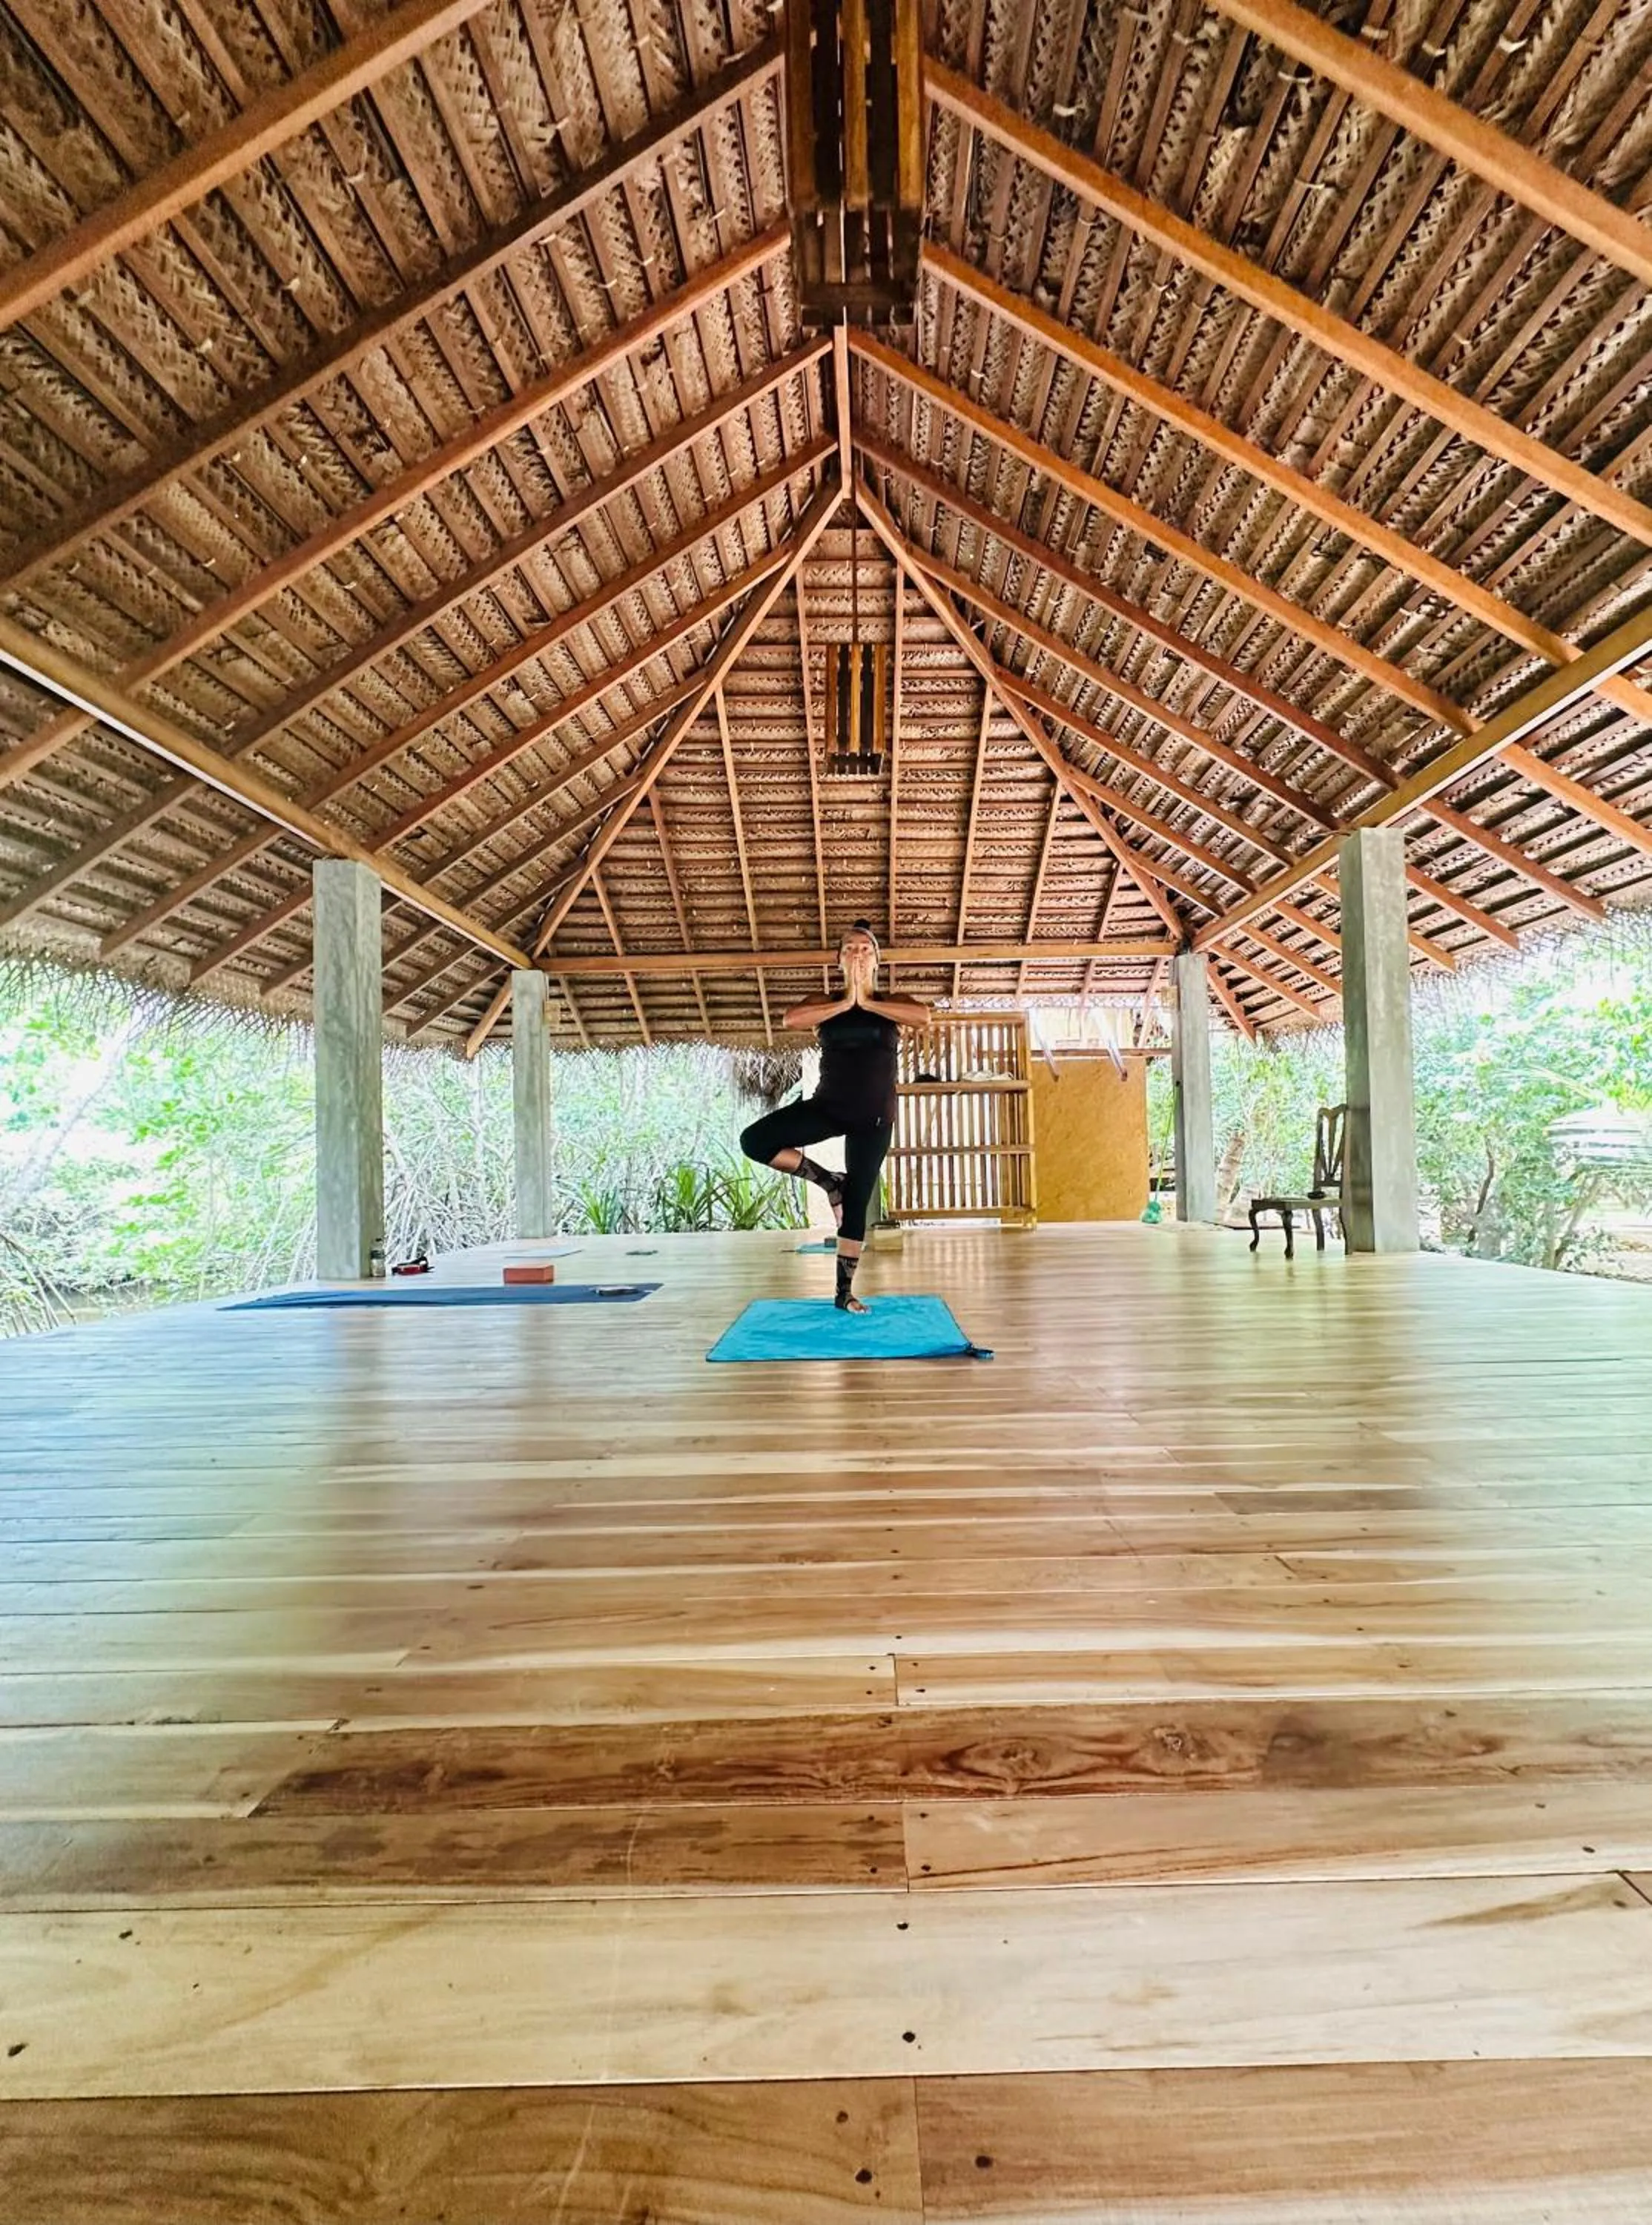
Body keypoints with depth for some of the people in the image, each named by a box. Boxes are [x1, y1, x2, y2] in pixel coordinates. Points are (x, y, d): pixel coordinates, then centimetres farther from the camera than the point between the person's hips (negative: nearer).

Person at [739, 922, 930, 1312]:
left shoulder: (893, 1003, 3)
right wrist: (846, 1003, -19)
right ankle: (828, 1181, 1)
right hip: (827, 1107, 1)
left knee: (857, 1203, 3)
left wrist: (866, 1003, -17)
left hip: (873, 1117, -1)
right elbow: (791, 1019, -18)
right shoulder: (824, 1003, 3)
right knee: (754, 1141, -18)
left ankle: (845, 1291, 18)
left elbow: (924, 1018, -20)